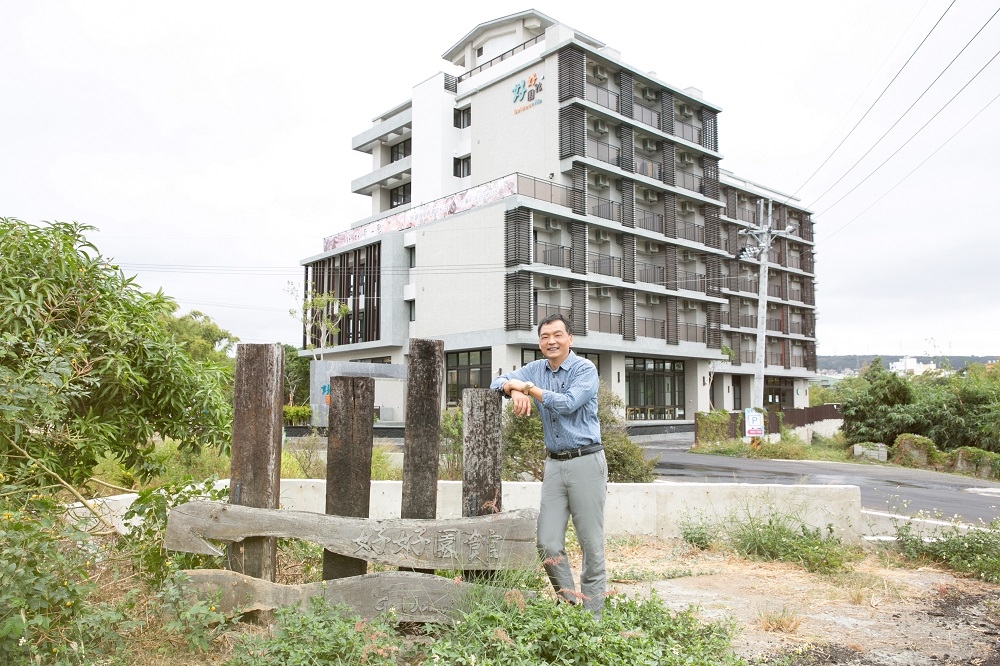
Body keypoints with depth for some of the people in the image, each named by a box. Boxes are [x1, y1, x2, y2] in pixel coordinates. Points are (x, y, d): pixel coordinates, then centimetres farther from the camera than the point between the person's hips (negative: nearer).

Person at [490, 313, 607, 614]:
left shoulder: (585, 369, -6)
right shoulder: (536, 369, 11)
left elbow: (568, 403, -20)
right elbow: (499, 381, 10)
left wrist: (530, 388, -13)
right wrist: (515, 390, -12)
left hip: (585, 462, -5)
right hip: (554, 463, 5)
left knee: (591, 543, 2)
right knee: (548, 545, 2)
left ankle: (592, 612, 14)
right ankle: (569, 603, 19)